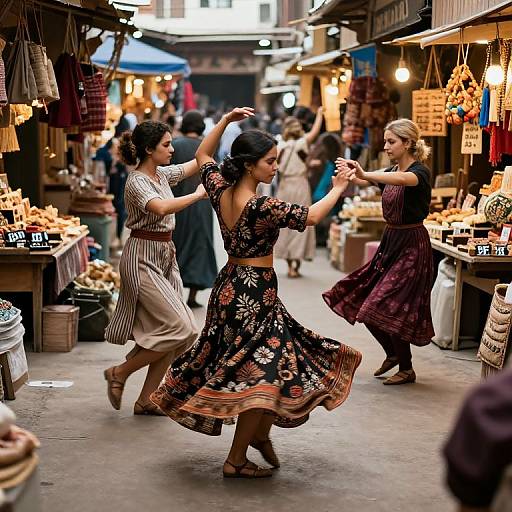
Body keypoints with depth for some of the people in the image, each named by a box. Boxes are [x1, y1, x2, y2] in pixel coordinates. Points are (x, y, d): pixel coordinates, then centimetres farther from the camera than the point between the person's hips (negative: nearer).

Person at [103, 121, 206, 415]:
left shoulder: (162, 174, 10)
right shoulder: (137, 182, -16)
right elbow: (161, 208, -36)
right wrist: (199, 195, -27)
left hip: (165, 257, 9)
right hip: (143, 258, -9)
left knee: (167, 330, 5)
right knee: (181, 328, -13)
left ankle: (146, 400, 13)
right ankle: (119, 374, 1)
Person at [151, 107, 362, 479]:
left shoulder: (220, 191, -2)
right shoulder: (262, 207, -24)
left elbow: (202, 156, 17)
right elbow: (311, 216, -16)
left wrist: (226, 120, 13)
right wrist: (337, 190, -1)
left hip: (229, 286, 9)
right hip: (255, 292, -9)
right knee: (264, 372, 0)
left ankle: (260, 434, 30)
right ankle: (236, 460, 5)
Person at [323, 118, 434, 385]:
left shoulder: (420, 172, -16)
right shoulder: (390, 172, 10)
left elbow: (404, 179, -40)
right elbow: (363, 181, -5)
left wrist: (363, 174, -54)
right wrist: (351, 175, -30)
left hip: (411, 245, -8)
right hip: (390, 241, 8)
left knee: (391, 308, -8)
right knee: (363, 302, 9)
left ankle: (407, 369, 9)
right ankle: (392, 353, 29)